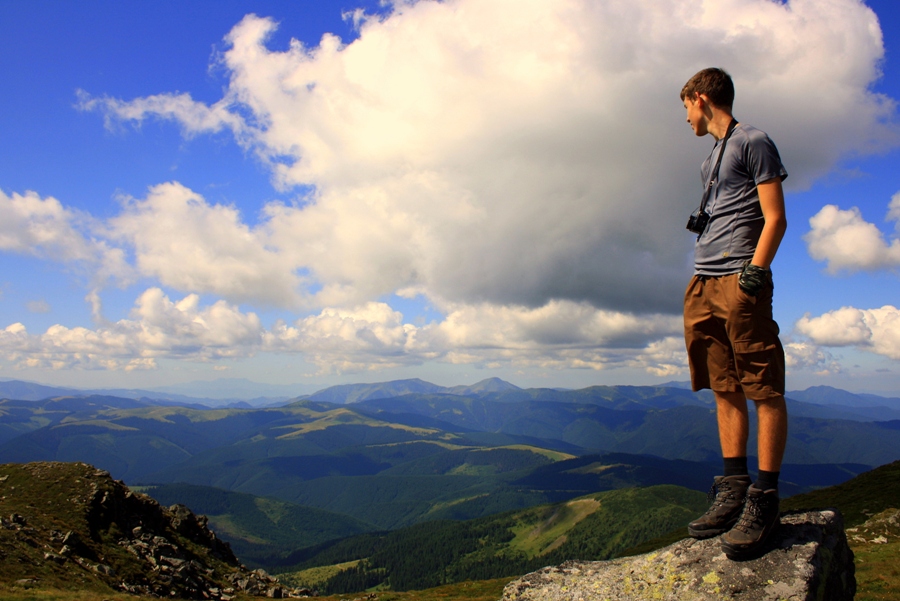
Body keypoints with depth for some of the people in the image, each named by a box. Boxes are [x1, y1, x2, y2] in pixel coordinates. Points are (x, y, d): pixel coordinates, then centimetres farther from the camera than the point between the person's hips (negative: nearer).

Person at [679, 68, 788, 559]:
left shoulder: (753, 142, 2)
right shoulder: (712, 156, 25)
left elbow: (775, 218, -6)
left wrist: (755, 271, -17)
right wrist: (704, 277, 17)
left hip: (740, 282, -8)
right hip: (704, 282, 9)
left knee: (764, 389, -6)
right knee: (725, 389, 6)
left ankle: (764, 499, -5)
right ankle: (733, 489, 10)